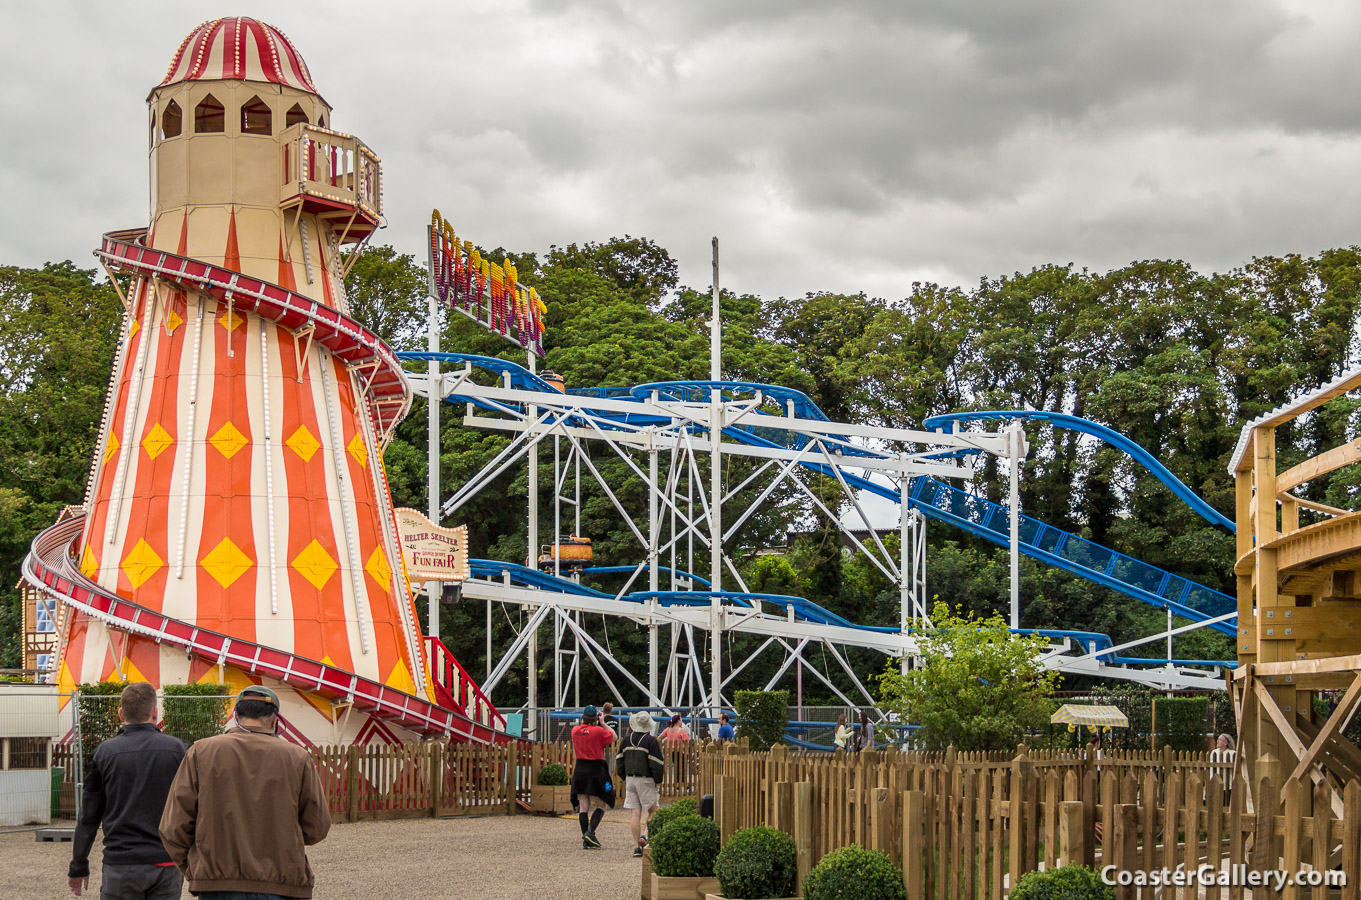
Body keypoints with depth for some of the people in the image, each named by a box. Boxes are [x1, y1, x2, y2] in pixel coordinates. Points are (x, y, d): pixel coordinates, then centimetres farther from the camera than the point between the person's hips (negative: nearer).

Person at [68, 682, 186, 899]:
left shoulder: (104, 752, 0)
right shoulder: (176, 748, 0)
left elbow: (88, 817, 5)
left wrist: (78, 867, 14)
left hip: (121, 865, -1)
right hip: (166, 866, 1)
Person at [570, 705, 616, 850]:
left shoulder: (575, 731, 3)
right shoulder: (598, 731, -12)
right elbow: (613, 737, 4)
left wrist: (584, 723, 23)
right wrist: (602, 723, 9)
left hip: (579, 770, 5)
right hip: (596, 770, -5)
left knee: (583, 806, 6)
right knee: (601, 805, 6)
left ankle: (586, 840, 5)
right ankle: (590, 832, -12)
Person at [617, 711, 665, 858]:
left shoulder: (627, 740, 7)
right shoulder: (651, 741, -9)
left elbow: (619, 761, 11)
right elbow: (657, 764, -12)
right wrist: (658, 781, 2)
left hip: (630, 779, 4)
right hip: (646, 780, -4)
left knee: (634, 813, 3)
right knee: (653, 810, 9)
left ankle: (636, 846, 1)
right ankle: (645, 837, -11)